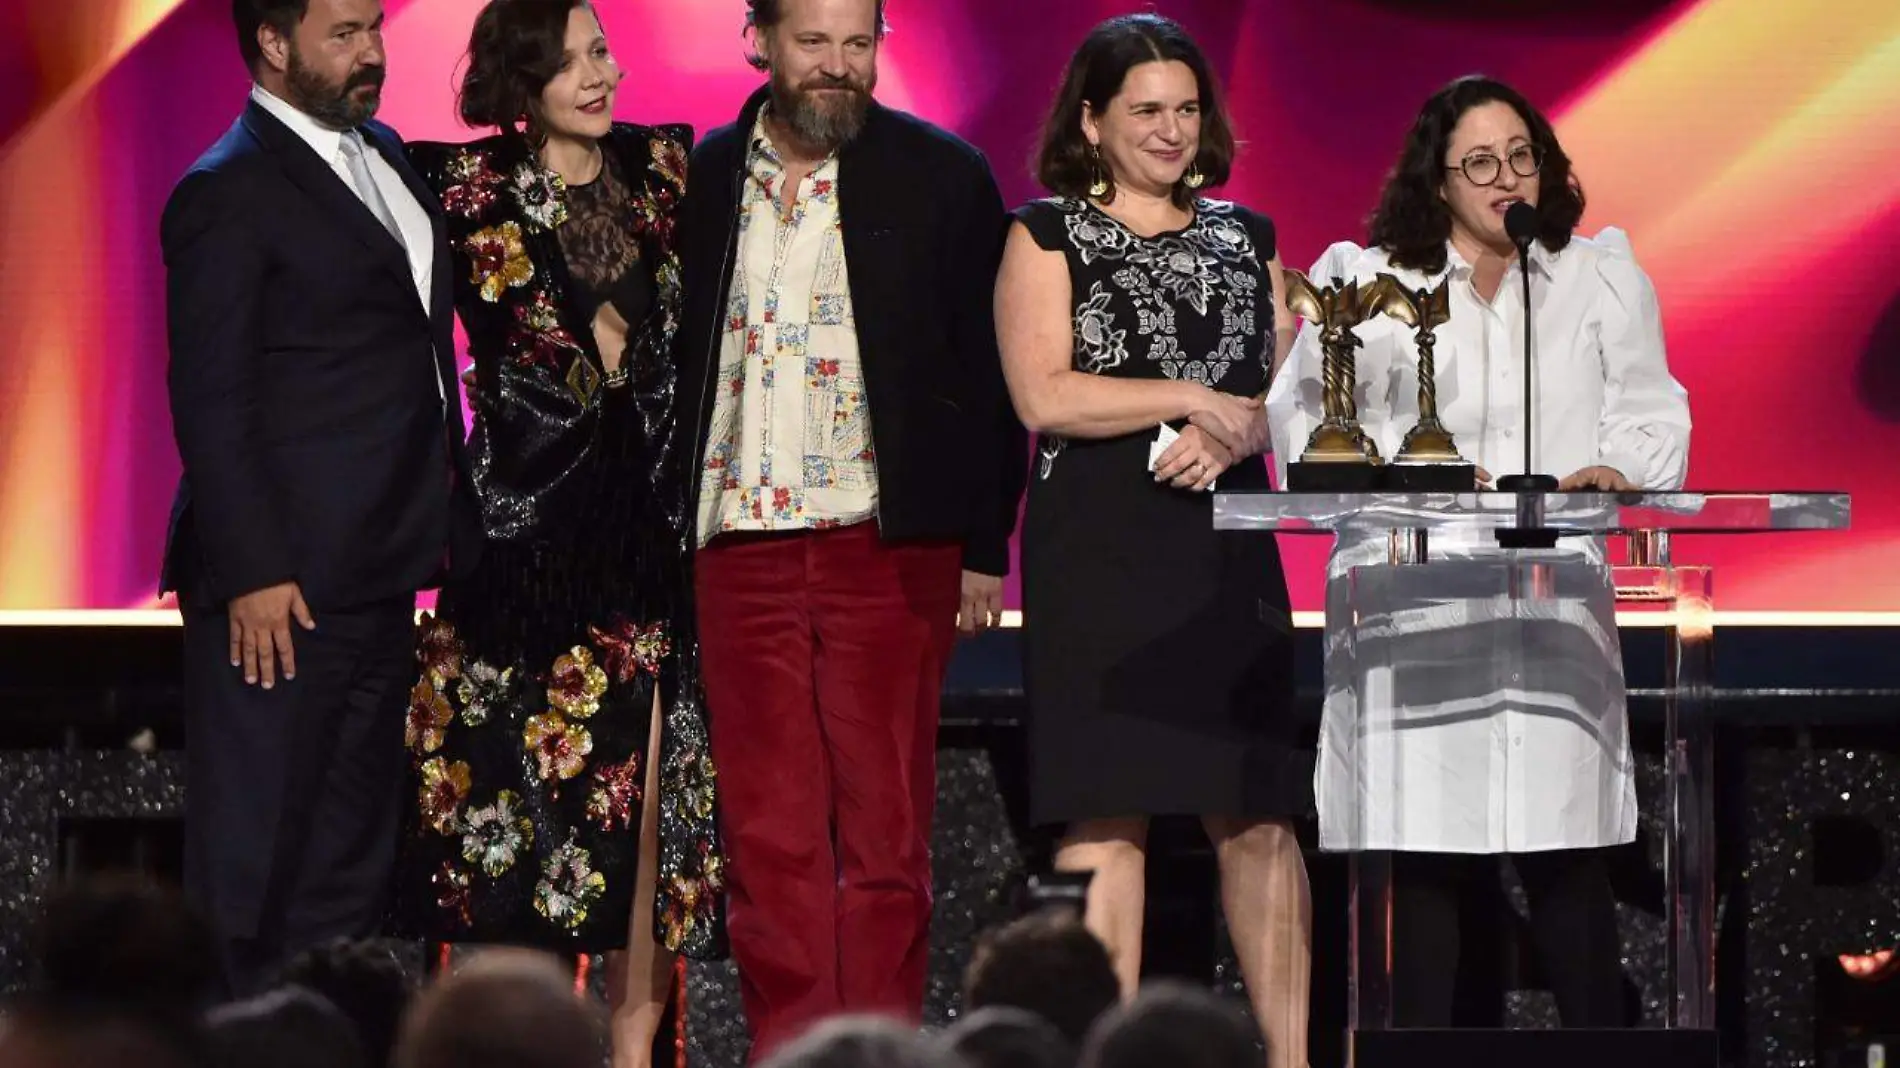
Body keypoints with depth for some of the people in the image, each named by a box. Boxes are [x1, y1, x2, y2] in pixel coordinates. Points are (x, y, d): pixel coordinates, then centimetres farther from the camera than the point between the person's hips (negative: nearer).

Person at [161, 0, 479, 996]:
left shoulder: (381, 155, 15)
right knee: (252, 846, -3)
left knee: (352, 850, 12)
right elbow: (211, 400, -14)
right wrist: (253, 574, -19)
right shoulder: (227, 194, -11)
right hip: (280, 578, -9)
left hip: (375, 573, 9)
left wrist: (449, 525, 14)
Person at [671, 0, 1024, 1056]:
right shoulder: (705, 178, 8)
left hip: (887, 547, -2)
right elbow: (675, 363, 10)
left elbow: (989, 372, 3)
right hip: (740, 546, 2)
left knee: (884, 829, -1)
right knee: (767, 832, 4)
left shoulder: (941, 177, 2)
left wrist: (985, 546, -1)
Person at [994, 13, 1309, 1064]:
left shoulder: (1244, 238, 17)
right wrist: (1197, 400, -10)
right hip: (1096, 553, -4)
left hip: (1227, 550, 4)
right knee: (1105, 810, -6)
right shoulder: (1048, 236, 4)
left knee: (1259, 810, 0)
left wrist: (1228, 438, -8)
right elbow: (1044, 395, -8)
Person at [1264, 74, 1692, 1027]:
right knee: (1423, 855, -4)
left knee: (1565, 853, -6)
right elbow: (1303, 418, 2)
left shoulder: (1600, 278, 16)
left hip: (1554, 591, 1)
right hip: (1412, 589, -1)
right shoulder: (1368, 283, 10)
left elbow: (1650, 414, 11)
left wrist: (1611, 469, -11)